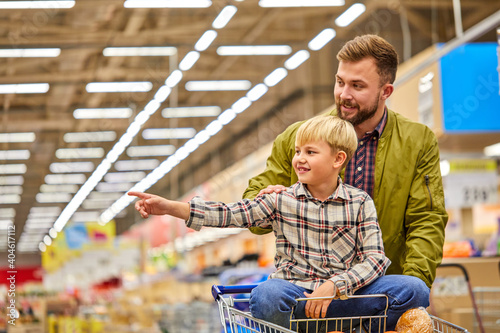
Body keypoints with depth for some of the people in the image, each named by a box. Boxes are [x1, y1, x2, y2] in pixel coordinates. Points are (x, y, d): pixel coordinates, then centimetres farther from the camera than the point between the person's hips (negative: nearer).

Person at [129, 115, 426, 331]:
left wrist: (333, 287, -20)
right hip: (293, 294, 0)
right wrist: (169, 207, -12)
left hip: (344, 293, 0)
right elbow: (229, 215, -2)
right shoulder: (282, 200, 5)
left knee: (409, 289, -23)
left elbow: (374, 258, -5)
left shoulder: (360, 203, 3)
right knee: (267, 295, -36)